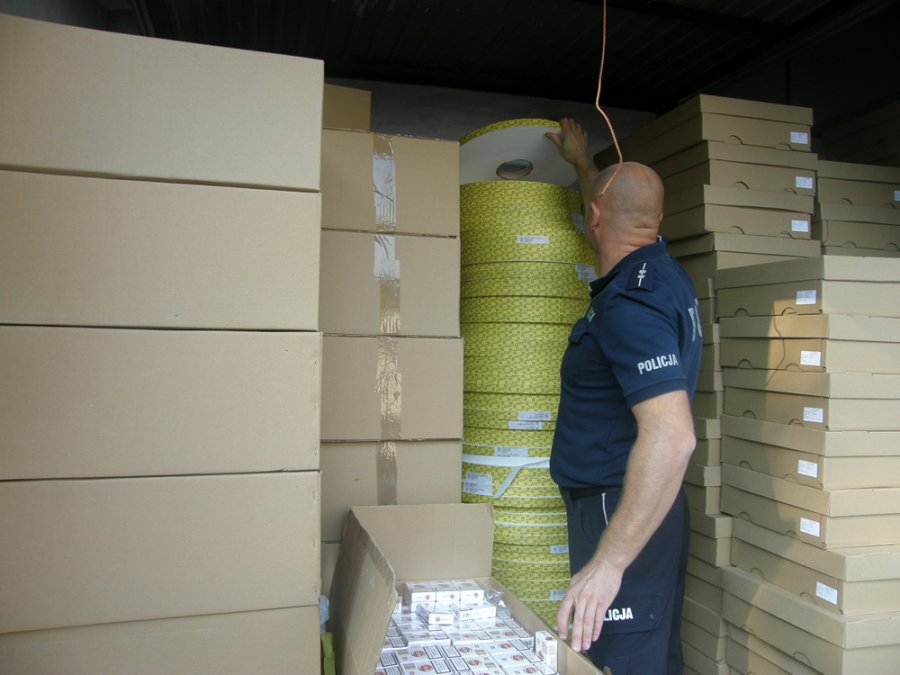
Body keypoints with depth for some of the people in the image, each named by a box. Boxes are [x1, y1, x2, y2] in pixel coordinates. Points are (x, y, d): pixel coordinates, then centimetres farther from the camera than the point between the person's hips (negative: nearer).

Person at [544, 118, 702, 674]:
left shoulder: (631, 302, -23)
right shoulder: (661, 268, 7)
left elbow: (672, 436, -32)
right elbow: (619, 221, 32)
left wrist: (608, 561, -34)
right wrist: (582, 163, 44)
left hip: (624, 516, -10)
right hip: (648, 510, 10)